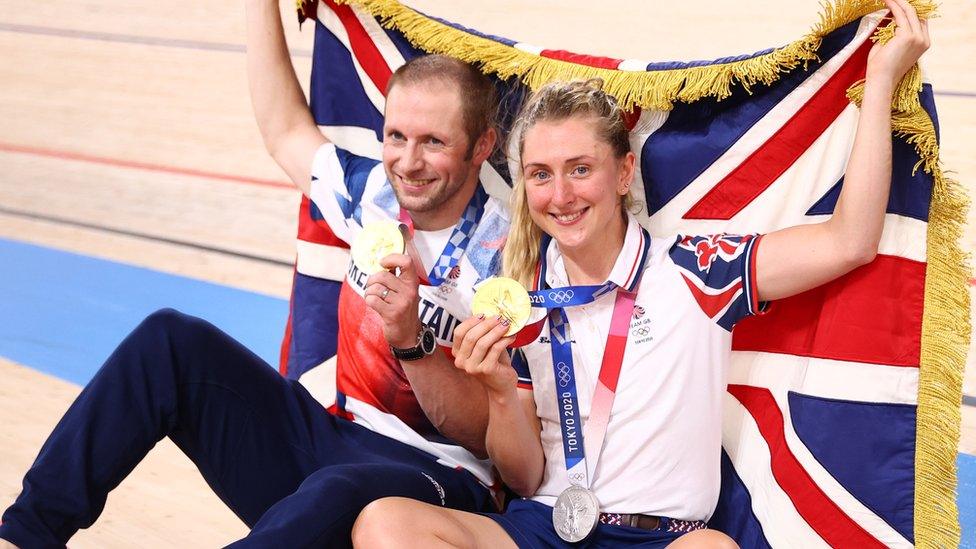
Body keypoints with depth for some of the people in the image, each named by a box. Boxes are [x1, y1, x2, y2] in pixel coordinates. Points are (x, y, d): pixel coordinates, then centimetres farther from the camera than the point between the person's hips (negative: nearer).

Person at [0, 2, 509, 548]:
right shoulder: (375, 196, 6)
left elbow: (488, 436, -12)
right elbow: (287, 131, 26)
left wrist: (409, 338, -26)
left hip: (437, 480, -7)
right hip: (332, 438, 7)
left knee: (337, 494, -42)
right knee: (171, 340, -9)